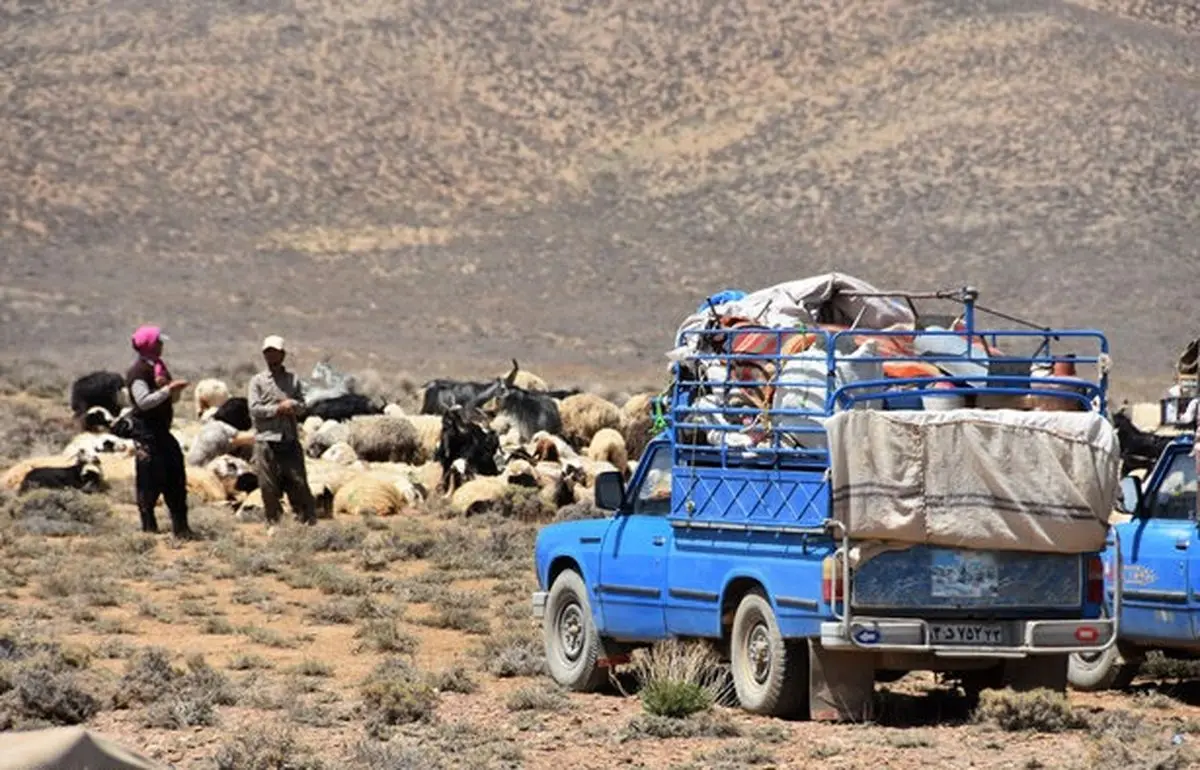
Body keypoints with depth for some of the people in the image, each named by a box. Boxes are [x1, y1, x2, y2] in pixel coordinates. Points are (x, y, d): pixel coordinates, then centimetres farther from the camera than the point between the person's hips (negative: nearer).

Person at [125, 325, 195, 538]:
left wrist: (174, 388, -2)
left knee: (176, 481, 9)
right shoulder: (138, 372, -12)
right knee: (149, 483, -5)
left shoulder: (159, 367, 17)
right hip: (146, 432, -9)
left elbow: (173, 399, 21)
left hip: (162, 431, 9)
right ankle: (149, 528, 1)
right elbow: (143, 401, -24)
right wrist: (169, 388, -23)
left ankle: (180, 527, 13)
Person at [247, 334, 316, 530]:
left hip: (290, 439, 1)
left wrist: (291, 405, -17)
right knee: (268, 485, 0)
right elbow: (254, 409, -5)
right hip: (266, 439, -1)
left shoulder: (293, 380, 12)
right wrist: (278, 408, -12)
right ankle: (273, 521, 8)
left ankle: (308, 518, 4)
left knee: (298, 481, 0)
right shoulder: (257, 381, 5)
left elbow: (302, 406, 4)